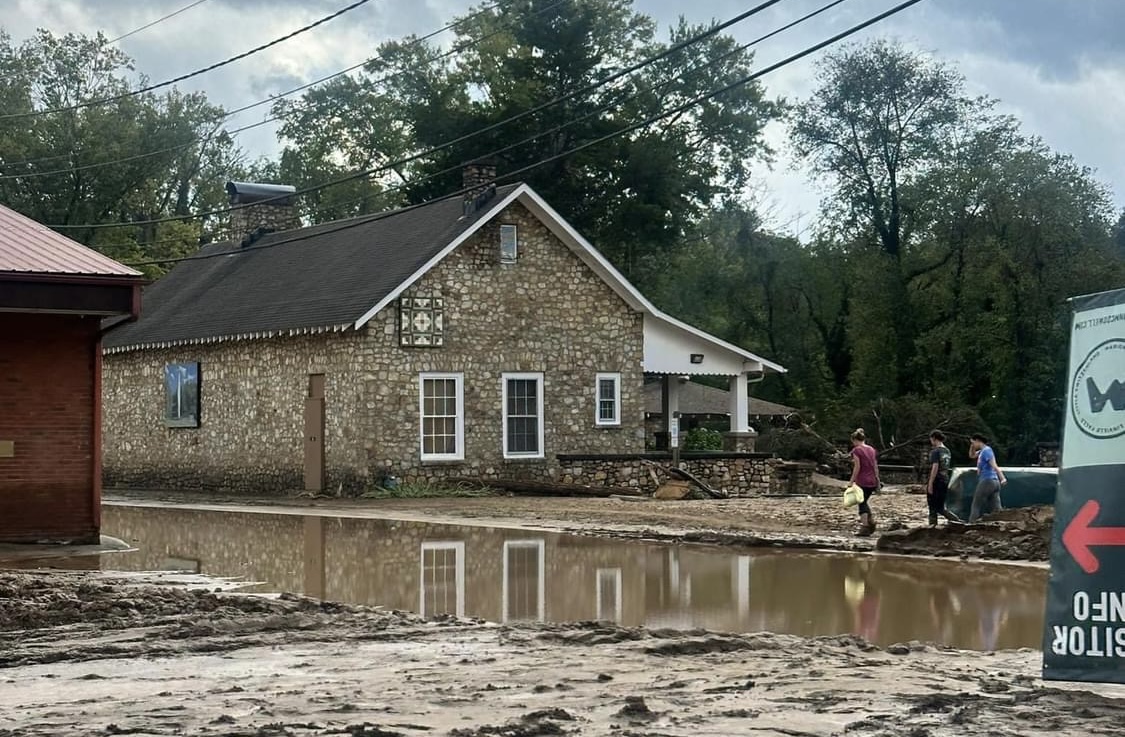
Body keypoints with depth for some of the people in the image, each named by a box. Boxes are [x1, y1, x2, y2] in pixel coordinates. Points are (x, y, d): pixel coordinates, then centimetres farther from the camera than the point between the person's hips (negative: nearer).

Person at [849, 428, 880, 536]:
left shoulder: (856, 450, -9)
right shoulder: (871, 449, 11)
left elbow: (857, 467, -13)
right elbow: (875, 466, 11)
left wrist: (852, 481, -9)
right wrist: (877, 480, 16)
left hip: (862, 482, -6)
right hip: (872, 481, 6)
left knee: (862, 503, 1)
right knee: (864, 501, 21)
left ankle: (864, 528, -2)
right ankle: (871, 521, 13)